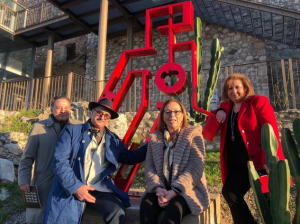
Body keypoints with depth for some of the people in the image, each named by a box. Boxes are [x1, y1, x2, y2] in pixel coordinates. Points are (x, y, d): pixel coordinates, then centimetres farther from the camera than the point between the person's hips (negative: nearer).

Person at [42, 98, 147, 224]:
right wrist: (75, 186, -15)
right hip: (71, 188, -2)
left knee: (118, 213, -23)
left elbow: (129, 157, 21)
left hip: (99, 189, 2)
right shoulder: (72, 131, 5)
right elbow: (59, 160, -4)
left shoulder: (113, 139, 16)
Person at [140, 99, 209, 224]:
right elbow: (149, 167, 4)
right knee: (146, 205, -29)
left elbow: (195, 168, -9)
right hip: (162, 189, 3)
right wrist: (158, 188, -16)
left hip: (186, 190, -2)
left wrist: (174, 191, -20)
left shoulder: (193, 134, 1)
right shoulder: (154, 137, 11)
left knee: (174, 208, -34)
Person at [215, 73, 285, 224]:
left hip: (262, 161, -6)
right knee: (229, 193, 5)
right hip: (239, 163, 6)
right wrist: (219, 111, 2)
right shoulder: (227, 107, 12)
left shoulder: (258, 102, -5)